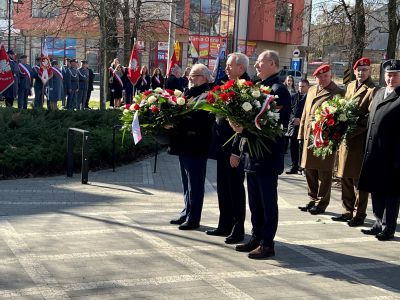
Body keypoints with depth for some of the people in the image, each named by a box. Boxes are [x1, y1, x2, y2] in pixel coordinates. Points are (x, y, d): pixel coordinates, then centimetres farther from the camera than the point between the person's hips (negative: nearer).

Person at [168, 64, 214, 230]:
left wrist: (174, 124, -27)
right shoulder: (189, 94, 16)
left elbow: (198, 121, -24)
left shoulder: (206, 96, -13)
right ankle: (187, 213, 27)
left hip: (196, 147, -9)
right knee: (187, 183, 17)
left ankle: (193, 218, 7)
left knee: (195, 184, 0)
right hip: (184, 145, 9)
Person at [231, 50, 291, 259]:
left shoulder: (278, 90, -14)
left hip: (268, 156, -9)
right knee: (255, 201, 15)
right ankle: (257, 237, 26)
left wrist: (244, 130, -23)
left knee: (268, 201, 1)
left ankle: (267, 244, 9)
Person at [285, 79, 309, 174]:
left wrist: (301, 120, -14)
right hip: (293, 125, 5)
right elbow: (289, 109, 9)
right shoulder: (294, 97, 14)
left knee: (302, 148, -4)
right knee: (293, 147, 7)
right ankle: (294, 167, 15)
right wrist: (293, 118, -7)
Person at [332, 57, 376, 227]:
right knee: (345, 177, 12)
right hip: (346, 138, 7)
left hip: (360, 141, -7)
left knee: (358, 179, 0)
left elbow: (370, 118, -16)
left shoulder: (372, 90, -10)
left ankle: (359, 215, 9)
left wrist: (351, 131, -21)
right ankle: (348, 211, 23)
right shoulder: (350, 86, 15)